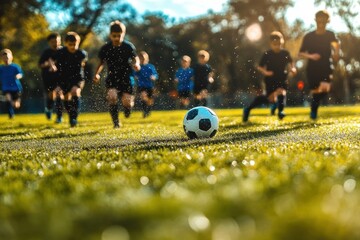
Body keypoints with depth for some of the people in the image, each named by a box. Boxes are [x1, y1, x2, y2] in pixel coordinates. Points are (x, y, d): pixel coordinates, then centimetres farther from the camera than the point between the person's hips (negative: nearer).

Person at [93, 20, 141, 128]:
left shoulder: (128, 46, -7)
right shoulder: (105, 48, -3)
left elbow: (135, 58, -2)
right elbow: (102, 62, 10)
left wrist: (136, 64, -25)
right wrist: (97, 73, -3)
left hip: (126, 77, -1)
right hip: (112, 78, 1)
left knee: (126, 102, -12)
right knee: (111, 96, -25)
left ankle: (128, 105, 30)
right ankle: (116, 122, -9)